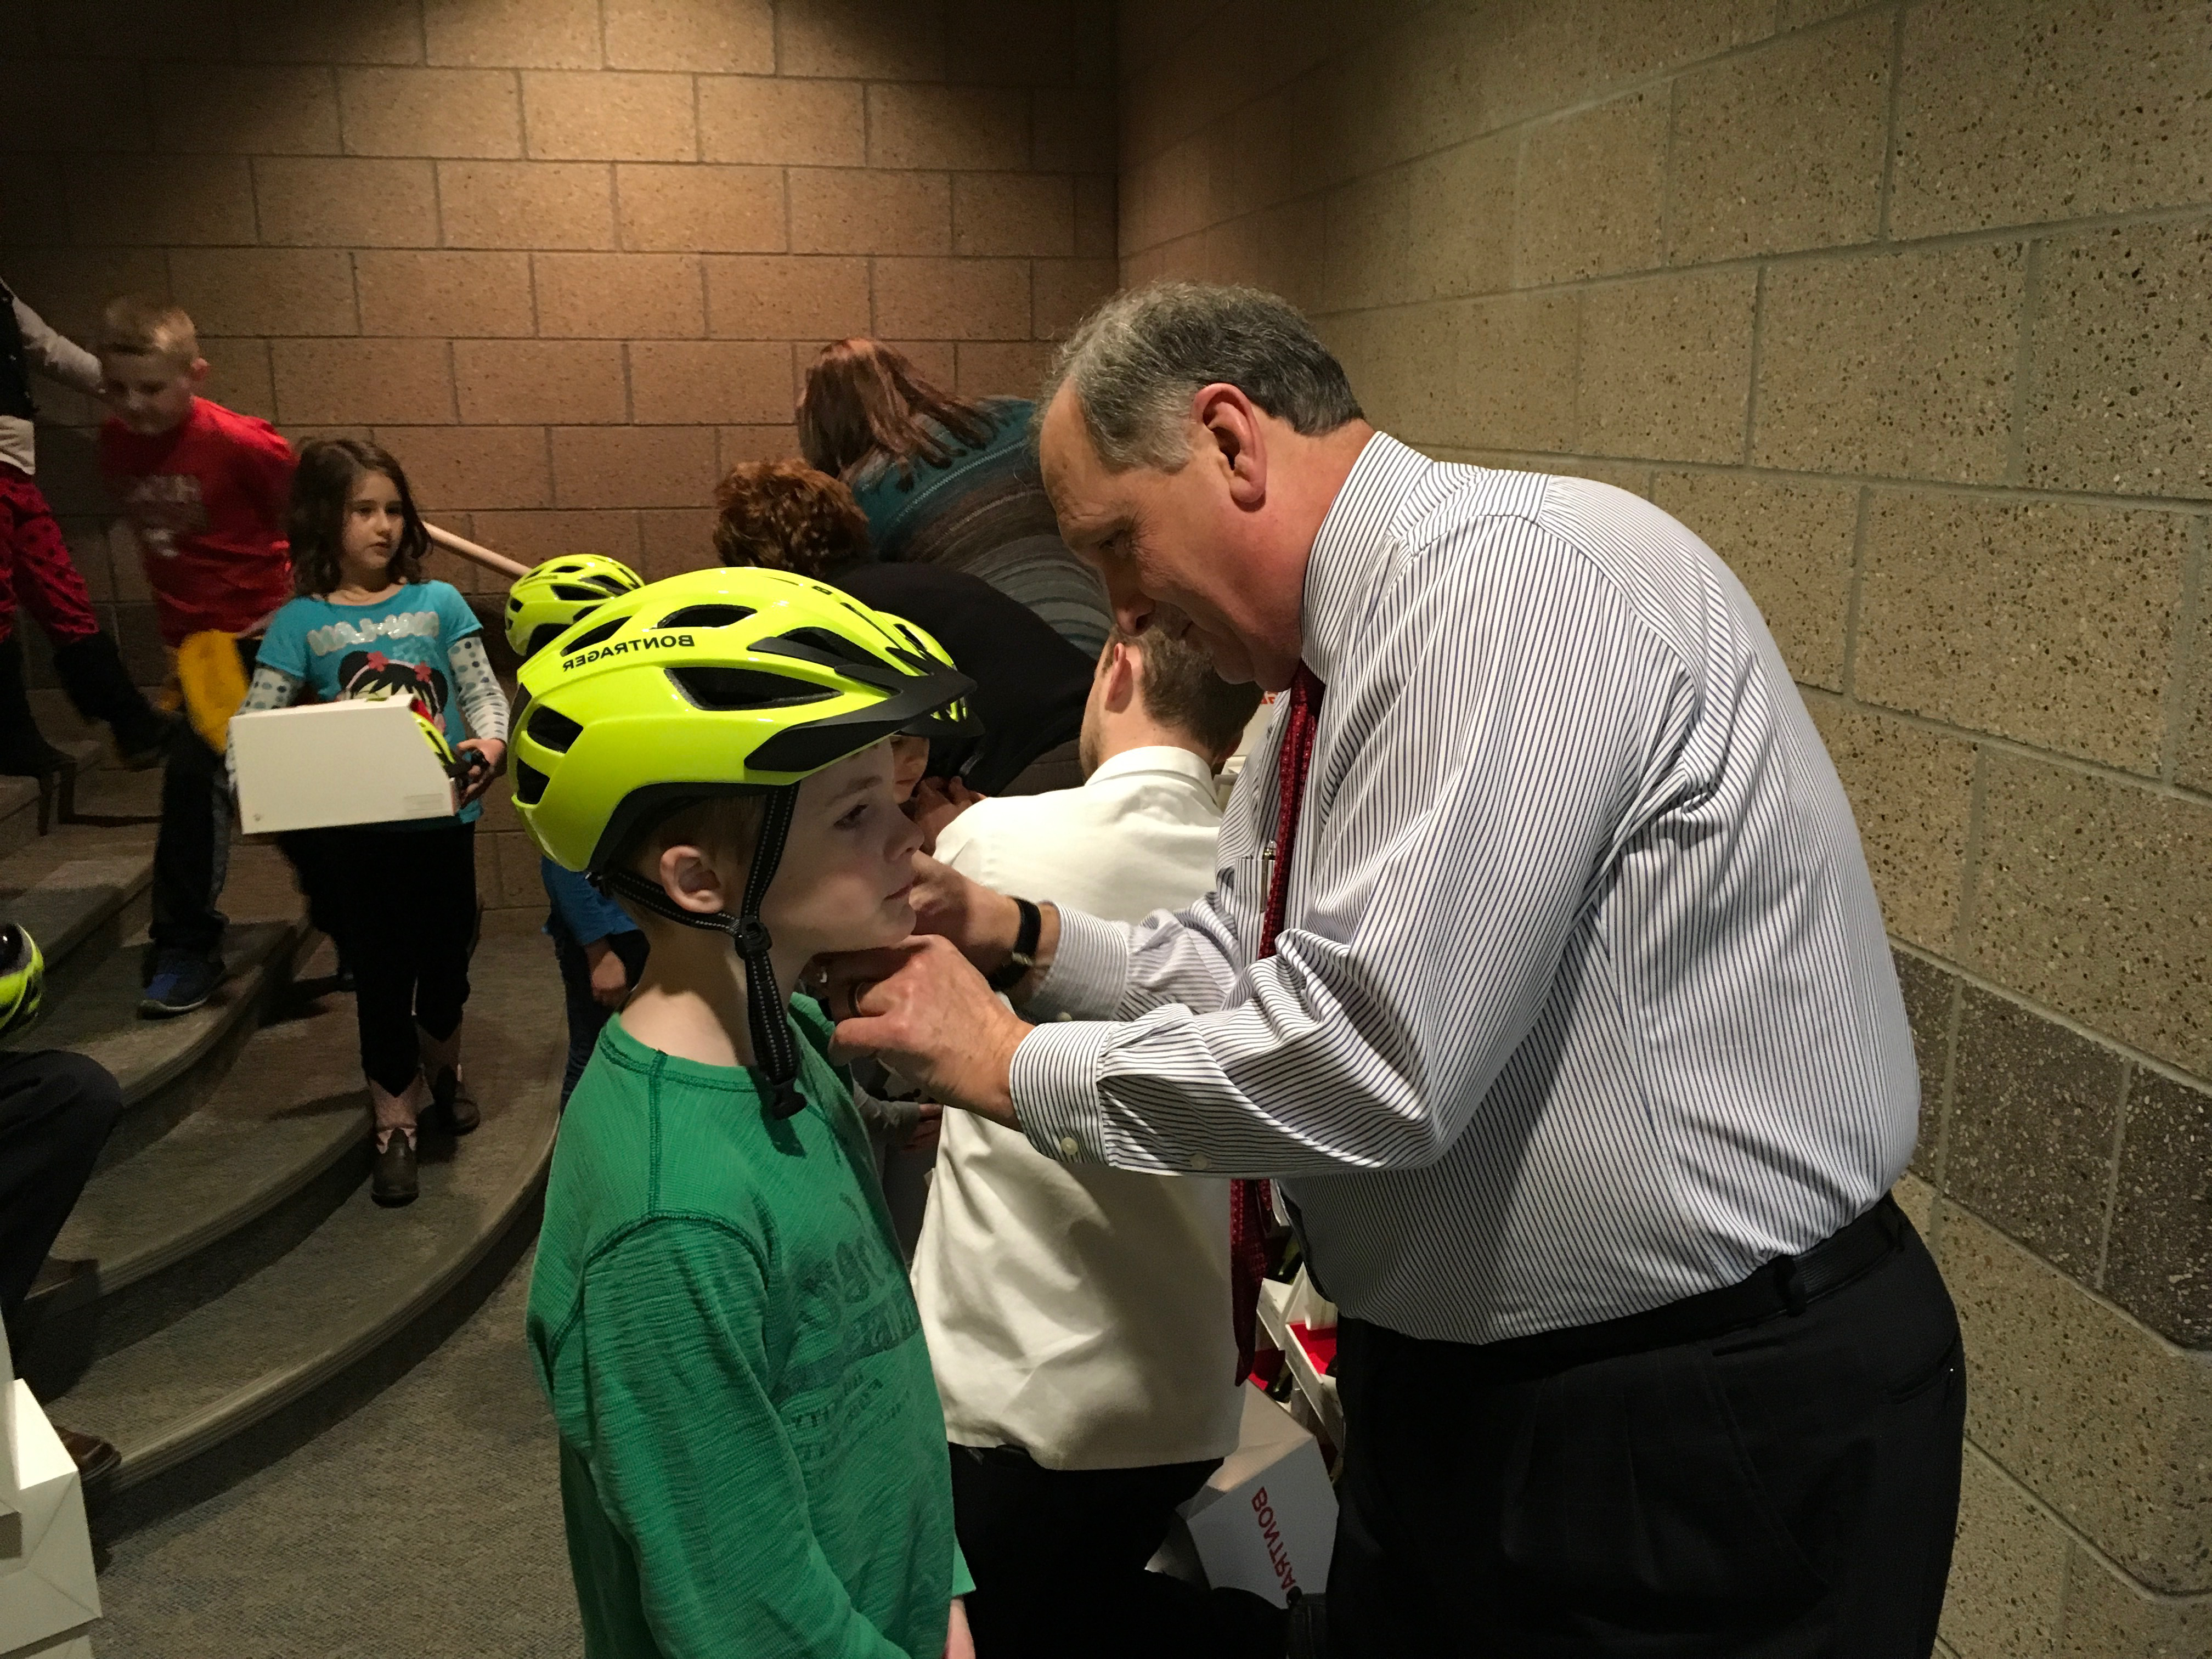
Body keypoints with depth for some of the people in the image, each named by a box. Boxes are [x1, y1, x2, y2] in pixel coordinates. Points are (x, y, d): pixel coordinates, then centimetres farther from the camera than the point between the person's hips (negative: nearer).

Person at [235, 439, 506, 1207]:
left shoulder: (438, 602, 1)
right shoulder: (302, 622, -1)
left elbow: (484, 691, -3)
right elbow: (255, 724, -4)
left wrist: (490, 745, -23)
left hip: (442, 818, 1)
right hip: (355, 829, -1)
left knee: (446, 957, 16)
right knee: (381, 974, 7)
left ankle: (442, 1070, 44)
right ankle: (395, 1127, 19)